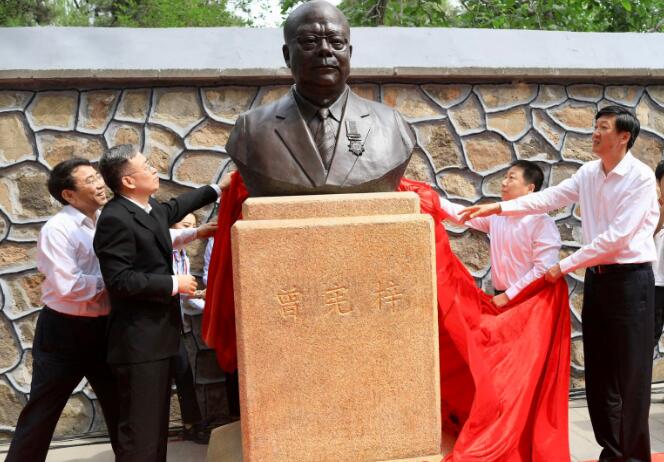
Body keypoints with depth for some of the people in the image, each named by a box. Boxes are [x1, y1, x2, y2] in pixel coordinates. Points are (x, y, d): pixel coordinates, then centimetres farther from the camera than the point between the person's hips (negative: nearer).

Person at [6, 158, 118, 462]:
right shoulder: (57, 230, -17)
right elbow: (67, 286, -25)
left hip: (103, 327, 6)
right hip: (64, 331, -6)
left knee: (119, 403, 16)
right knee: (42, 410, 8)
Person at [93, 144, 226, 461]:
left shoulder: (151, 208, 10)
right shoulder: (115, 219, -18)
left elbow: (176, 208, 33)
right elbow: (119, 280, -23)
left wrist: (216, 189, 38)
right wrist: (173, 284, -17)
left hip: (158, 333, 10)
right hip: (138, 340, -10)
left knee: (157, 421, 17)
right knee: (140, 427, -5)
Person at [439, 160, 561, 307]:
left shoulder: (542, 222, -13)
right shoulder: (495, 215, 6)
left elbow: (544, 269, -19)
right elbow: (462, 214, 8)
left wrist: (509, 295, -18)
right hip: (501, 297, 6)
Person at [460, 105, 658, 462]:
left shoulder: (641, 177, -14)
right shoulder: (588, 173, 6)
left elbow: (617, 236, -20)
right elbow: (550, 197, 3)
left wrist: (566, 265, -16)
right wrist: (498, 208, -7)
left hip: (630, 279, -7)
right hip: (597, 276, 7)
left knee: (630, 371, -1)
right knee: (598, 368, 12)